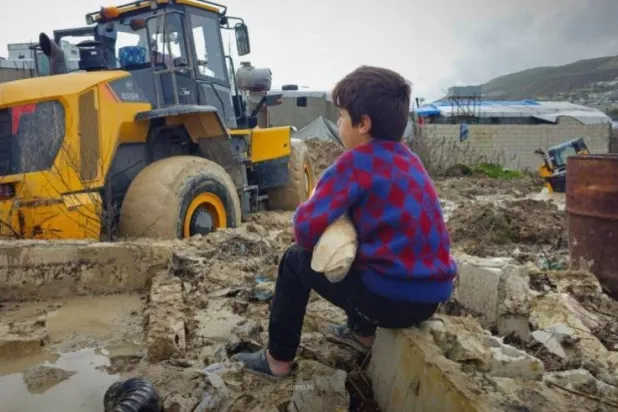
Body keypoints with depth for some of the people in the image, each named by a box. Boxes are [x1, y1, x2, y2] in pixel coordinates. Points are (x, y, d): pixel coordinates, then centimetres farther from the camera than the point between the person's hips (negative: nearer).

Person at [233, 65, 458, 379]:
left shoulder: (357, 161, -12)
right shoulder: (408, 158, 11)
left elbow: (306, 229, -16)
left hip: (393, 299, -8)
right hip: (433, 295, 8)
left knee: (296, 260, 10)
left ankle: (278, 360, 21)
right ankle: (362, 332, 41)